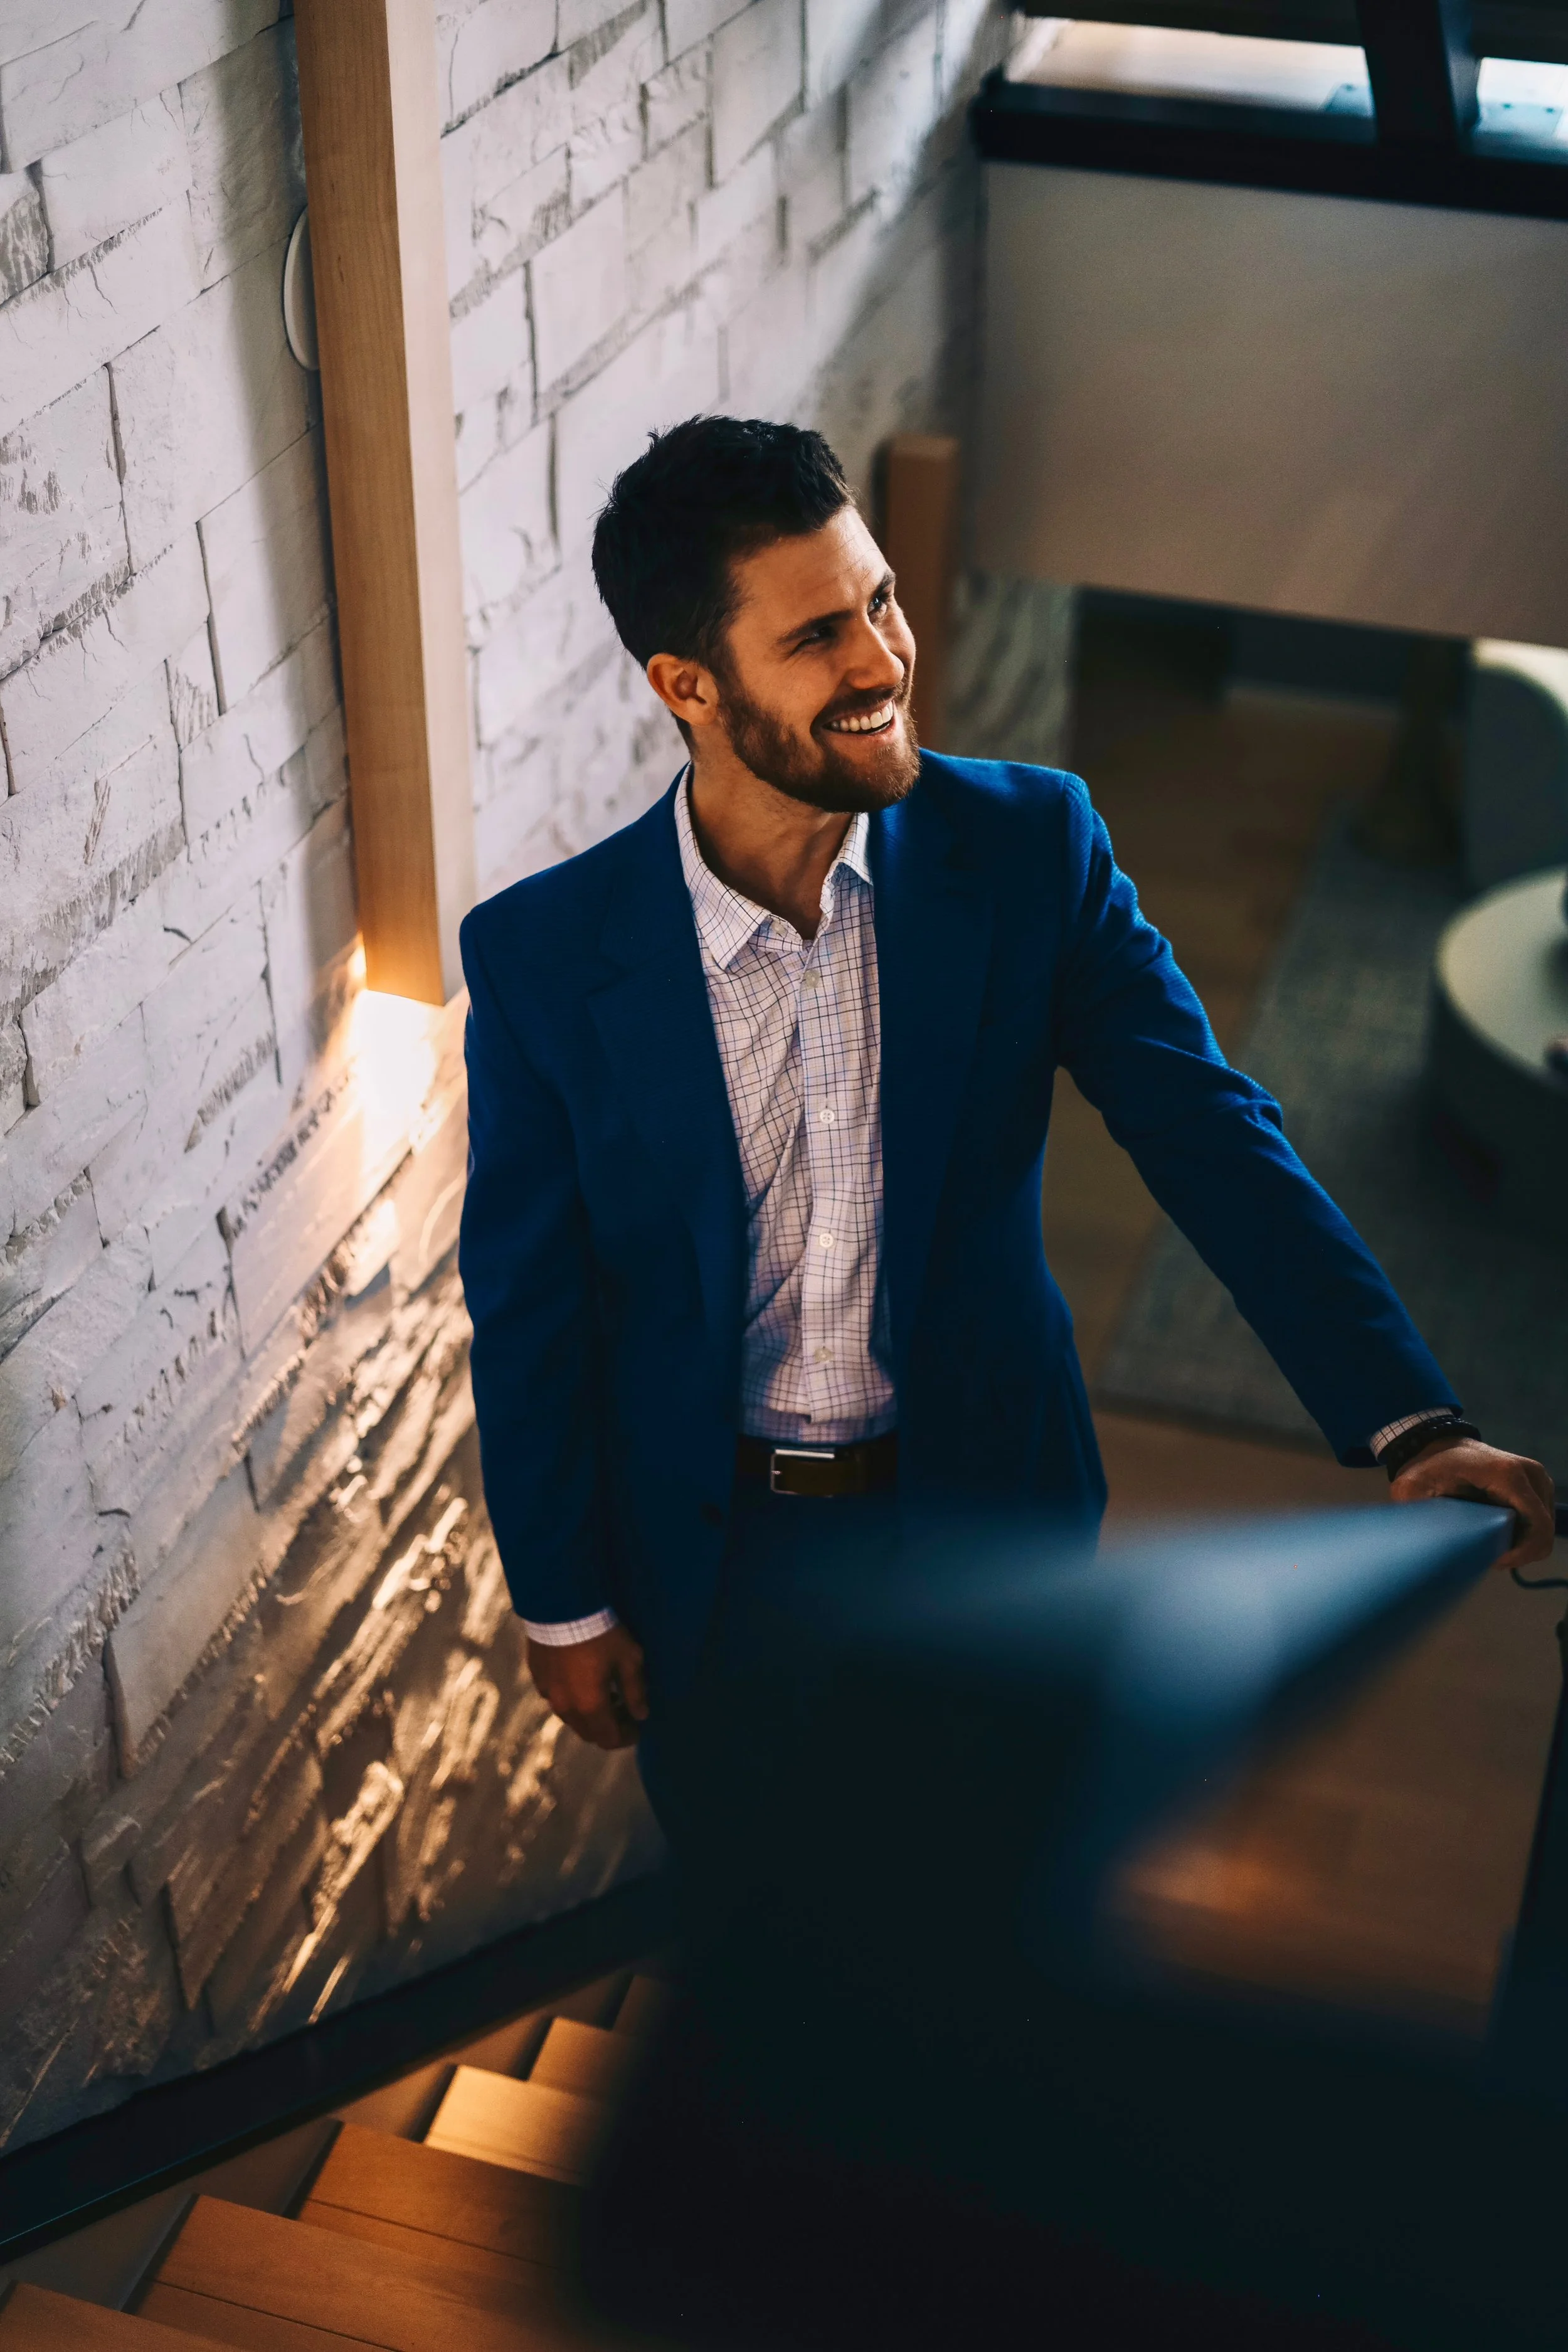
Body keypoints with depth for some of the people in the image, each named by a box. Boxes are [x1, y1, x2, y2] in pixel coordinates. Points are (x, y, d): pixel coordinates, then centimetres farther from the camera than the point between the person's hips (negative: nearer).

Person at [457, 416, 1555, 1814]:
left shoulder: (1029, 849, -18)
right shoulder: (542, 958, -21)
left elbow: (1209, 1133, -16)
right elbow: (528, 1306, -10)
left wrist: (1409, 1423, -26)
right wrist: (562, 1604, -3)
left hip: (977, 1498, 1)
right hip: (704, 1534, 0)